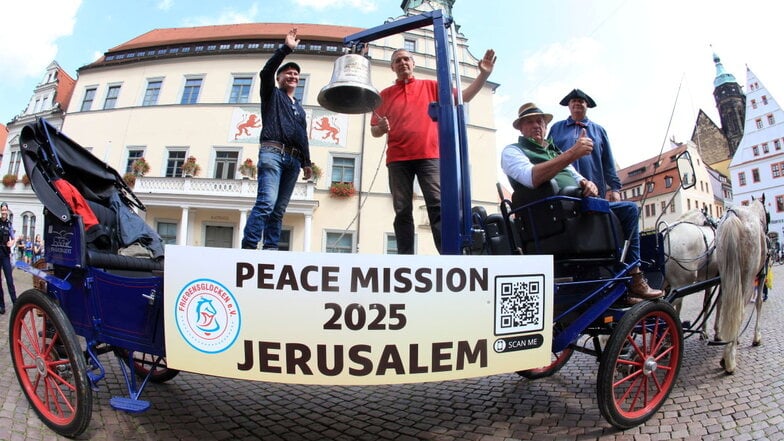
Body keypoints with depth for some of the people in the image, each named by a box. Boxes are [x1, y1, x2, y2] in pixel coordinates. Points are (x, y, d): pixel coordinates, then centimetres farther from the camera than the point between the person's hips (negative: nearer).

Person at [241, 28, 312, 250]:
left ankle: (270, 248, -2)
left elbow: (303, 136, 27)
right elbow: (265, 72, -4)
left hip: (293, 159, 6)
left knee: (279, 209, -1)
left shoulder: (299, 107, 31)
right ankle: (248, 246, -23)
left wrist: (306, 162, 16)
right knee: (267, 202, -22)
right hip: (273, 152, -6)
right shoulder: (272, 94, 16)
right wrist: (286, 48, -7)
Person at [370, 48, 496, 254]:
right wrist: (381, 128, -7)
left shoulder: (431, 86, 18)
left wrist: (483, 74, 1)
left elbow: (463, 96, 13)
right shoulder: (385, 95, 18)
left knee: (438, 206, -11)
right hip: (397, 159, 1)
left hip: (429, 156, -1)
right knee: (403, 211, -1)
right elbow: (374, 131, 16)